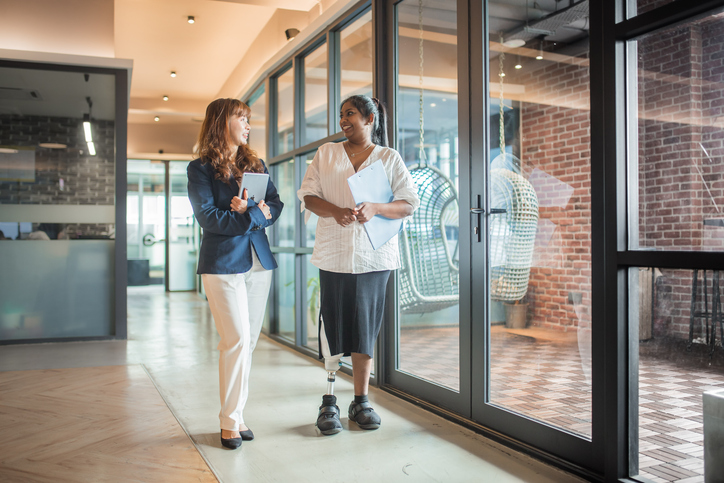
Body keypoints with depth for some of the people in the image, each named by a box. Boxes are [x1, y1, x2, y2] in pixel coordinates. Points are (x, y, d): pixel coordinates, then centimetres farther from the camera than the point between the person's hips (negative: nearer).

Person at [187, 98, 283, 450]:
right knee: (237, 340, -9)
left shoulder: (256, 165, 16)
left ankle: (236, 413, 19)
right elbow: (208, 217, -11)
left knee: (248, 342, 7)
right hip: (223, 264, -5)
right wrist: (256, 215, -9)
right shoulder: (201, 168, 0)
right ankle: (230, 421, 5)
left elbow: (276, 206, 7)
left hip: (259, 262, 5)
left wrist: (248, 212, -12)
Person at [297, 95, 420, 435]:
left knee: (365, 330, 5)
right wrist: (335, 211, -15)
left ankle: (361, 401, 17)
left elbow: (410, 203, 1)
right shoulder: (325, 154, 13)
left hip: (373, 255, 0)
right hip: (333, 254, 1)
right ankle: (329, 402, 12)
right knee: (332, 328, 0)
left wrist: (375, 209, -17)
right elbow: (308, 196, 5)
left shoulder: (389, 158, 8)